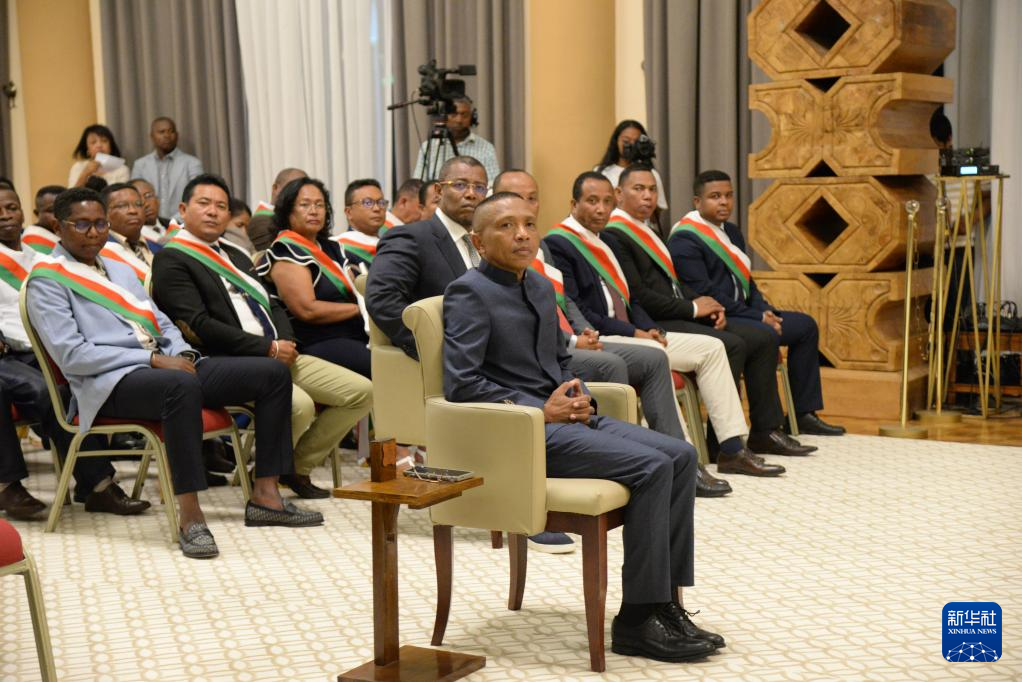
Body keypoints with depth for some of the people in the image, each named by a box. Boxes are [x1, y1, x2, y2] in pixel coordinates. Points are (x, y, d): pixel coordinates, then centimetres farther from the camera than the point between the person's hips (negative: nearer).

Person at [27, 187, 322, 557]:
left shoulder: (120, 270, 25)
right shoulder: (47, 280, 1)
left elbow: (162, 323, 23)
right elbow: (71, 355, -11)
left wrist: (181, 354, -2)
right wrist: (153, 359, -15)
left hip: (168, 368, 8)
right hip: (109, 382, -8)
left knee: (272, 373, -6)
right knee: (182, 384, -42)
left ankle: (265, 497, -5)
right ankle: (190, 518, -38)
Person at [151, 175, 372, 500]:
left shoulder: (235, 256, 25)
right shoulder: (170, 261, -2)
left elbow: (273, 306, 22)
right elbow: (199, 326, -14)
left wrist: (285, 343, -2)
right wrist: (268, 348, -15)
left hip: (277, 355, 9)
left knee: (361, 391, -3)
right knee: (298, 405, -34)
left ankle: (298, 468, 9)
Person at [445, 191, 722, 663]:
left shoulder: (541, 288, 17)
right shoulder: (469, 293, -9)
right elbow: (460, 385, -17)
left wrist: (579, 398, 3)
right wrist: (542, 410, -16)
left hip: (561, 416, 9)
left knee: (681, 456, -6)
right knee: (651, 467, -22)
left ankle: (667, 602, -6)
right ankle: (638, 619, -13)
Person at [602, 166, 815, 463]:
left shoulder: (648, 232, 23)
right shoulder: (613, 235, -9)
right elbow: (638, 295, -17)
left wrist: (708, 306, 3)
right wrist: (692, 308, -12)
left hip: (681, 316, 10)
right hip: (655, 325, -10)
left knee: (764, 338, 2)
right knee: (732, 345, -28)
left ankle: (765, 431, 7)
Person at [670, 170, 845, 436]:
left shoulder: (732, 232, 18)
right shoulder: (684, 240, -12)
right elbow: (705, 293, -19)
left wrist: (764, 310, -1)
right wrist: (756, 317, -18)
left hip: (741, 313, 10)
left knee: (806, 325, 8)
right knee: (766, 335, -33)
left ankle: (803, 413, 13)